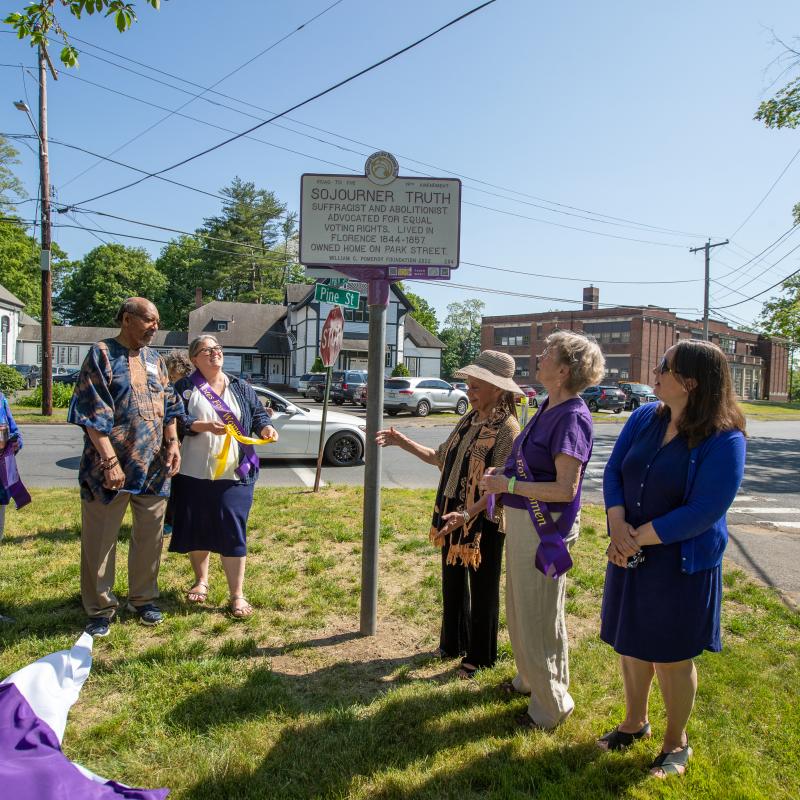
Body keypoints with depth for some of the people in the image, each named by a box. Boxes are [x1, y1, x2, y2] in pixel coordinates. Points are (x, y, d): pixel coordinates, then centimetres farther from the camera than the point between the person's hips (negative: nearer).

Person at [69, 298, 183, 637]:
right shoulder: (101, 354, -7)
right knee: (100, 539, 6)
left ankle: (143, 598, 29)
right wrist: (110, 461, -19)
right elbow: (93, 415, -13)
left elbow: (168, 406, 15)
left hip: (153, 465, 6)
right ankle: (100, 608, 21)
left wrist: (172, 444, 1)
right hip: (110, 466, -5)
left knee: (150, 536, 13)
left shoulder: (155, 359, 12)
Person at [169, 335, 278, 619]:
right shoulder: (184, 388, 2)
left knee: (233, 531, -2)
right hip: (194, 473, 0)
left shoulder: (241, 388, 12)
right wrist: (204, 426, -23)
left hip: (235, 475, 1)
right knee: (196, 528, 12)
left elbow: (258, 413, 12)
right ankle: (201, 580, 36)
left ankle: (237, 595, 7)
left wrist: (265, 427, -9)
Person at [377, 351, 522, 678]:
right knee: (452, 583, 21)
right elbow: (440, 457, 13)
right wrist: (402, 442, 8)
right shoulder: (468, 421, 6)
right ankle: (453, 644, 41)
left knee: (482, 589, 10)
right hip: (452, 517, 8)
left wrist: (467, 514, -32)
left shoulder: (507, 429, -17)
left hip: (483, 522, -7)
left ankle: (480, 656, 29)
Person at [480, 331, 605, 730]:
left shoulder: (572, 418, -23)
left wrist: (509, 484, -23)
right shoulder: (548, 407, 6)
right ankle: (531, 679, 46)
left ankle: (551, 704, 27)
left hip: (544, 527, -10)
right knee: (522, 608, 25)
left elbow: (566, 489, -26)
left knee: (538, 617, 7)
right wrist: (502, 472, 3)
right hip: (523, 520, 10)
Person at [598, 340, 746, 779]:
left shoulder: (723, 440, -18)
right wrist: (618, 525, -17)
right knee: (630, 644, 19)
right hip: (630, 556, 6)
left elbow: (703, 512, -22)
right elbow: (613, 472, -1)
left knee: (671, 656, 11)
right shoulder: (644, 418, -1)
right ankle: (635, 722, 44)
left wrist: (637, 538, -20)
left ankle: (676, 742, 36)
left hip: (681, 564, -5)